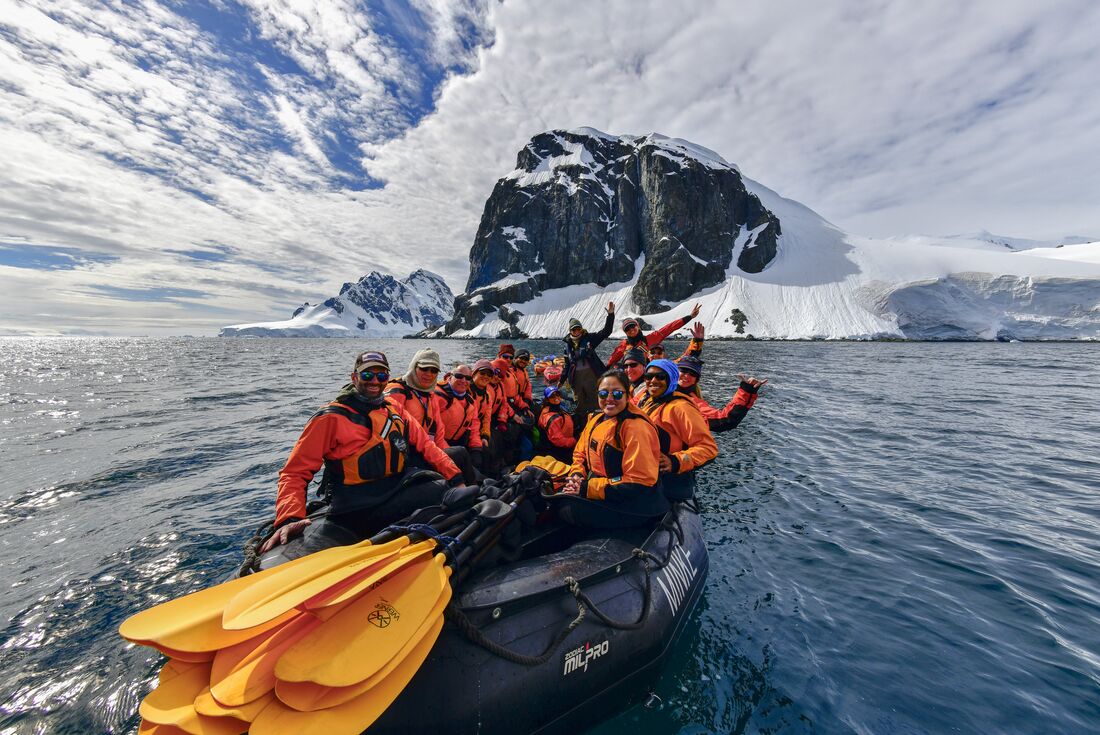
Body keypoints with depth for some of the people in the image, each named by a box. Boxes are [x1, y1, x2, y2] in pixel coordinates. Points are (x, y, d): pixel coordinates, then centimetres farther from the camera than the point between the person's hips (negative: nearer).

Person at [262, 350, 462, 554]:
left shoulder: (396, 412, 15)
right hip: (353, 509, -2)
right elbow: (295, 472, -3)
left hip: (398, 493, 3)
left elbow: (425, 444, 13)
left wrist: (456, 478, 1)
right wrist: (289, 519, -21)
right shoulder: (331, 418, -1)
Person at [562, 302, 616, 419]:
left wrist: (610, 314, -19)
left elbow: (606, 331, -9)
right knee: (579, 402, 13)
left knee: (594, 399, 0)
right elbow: (567, 364, 17)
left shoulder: (589, 338, 0)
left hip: (590, 373, -3)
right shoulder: (568, 344, 10)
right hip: (576, 377, 3)